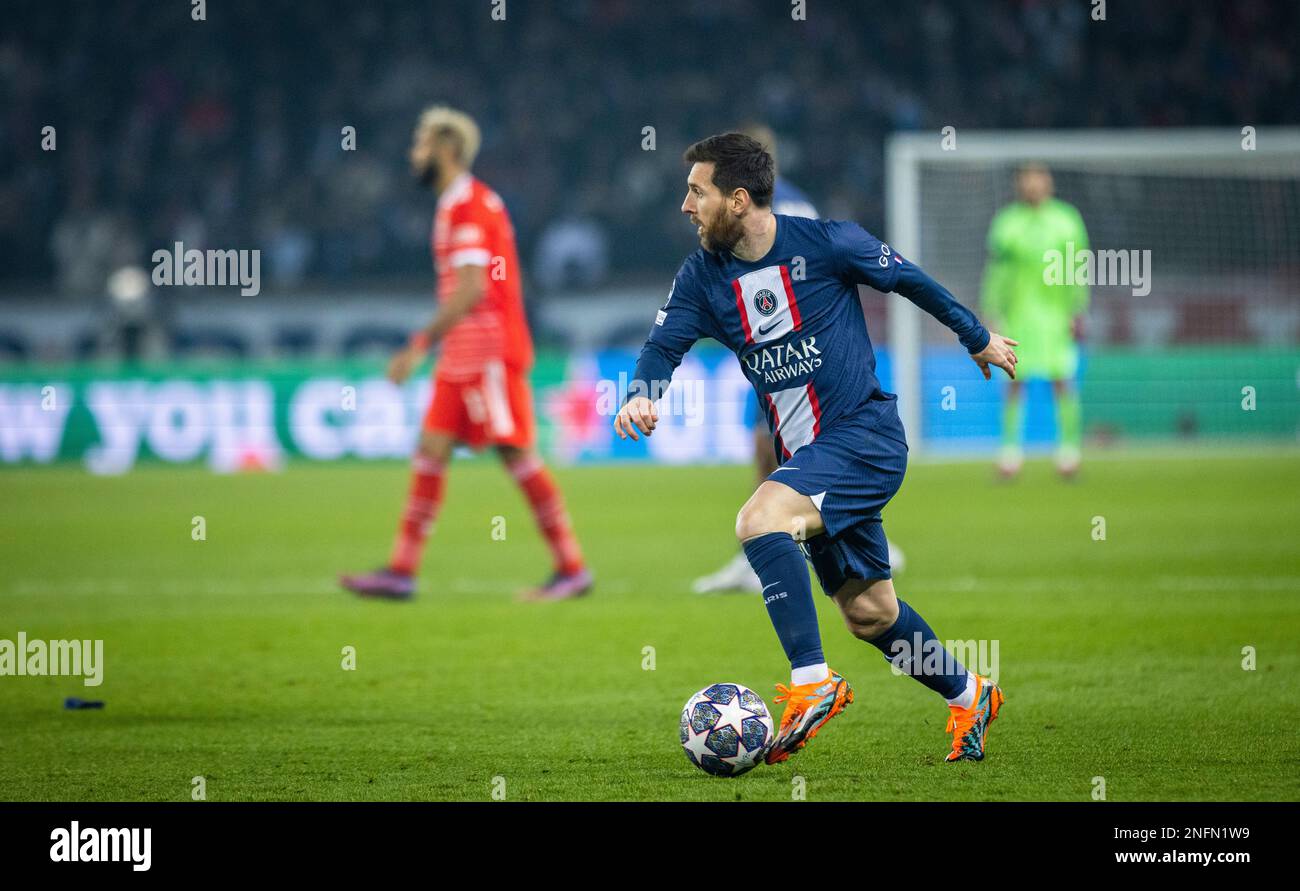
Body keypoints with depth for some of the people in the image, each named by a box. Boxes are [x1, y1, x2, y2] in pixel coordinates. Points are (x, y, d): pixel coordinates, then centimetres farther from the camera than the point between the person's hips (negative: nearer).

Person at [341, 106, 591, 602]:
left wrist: (419, 346, -20)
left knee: (516, 453, -7)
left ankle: (572, 569, -1)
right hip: (465, 356, 10)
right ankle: (402, 570, 3)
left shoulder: (468, 205, -13)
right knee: (432, 450, 5)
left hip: (488, 351, -10)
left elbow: (470, 290, -20)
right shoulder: (458, 204, 18)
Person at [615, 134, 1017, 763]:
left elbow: (909, 280, 2)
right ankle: (968, 695, 35)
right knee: (867, 612, 13)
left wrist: (977, 338, 15)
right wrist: (641, 395, -29)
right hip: (804, 455, 7)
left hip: (865, 434, -7)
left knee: (760, 521, -30)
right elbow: (664, 344, -6)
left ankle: (812, 681, -27)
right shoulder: (702, 277, 3)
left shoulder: (828, 243, -11)